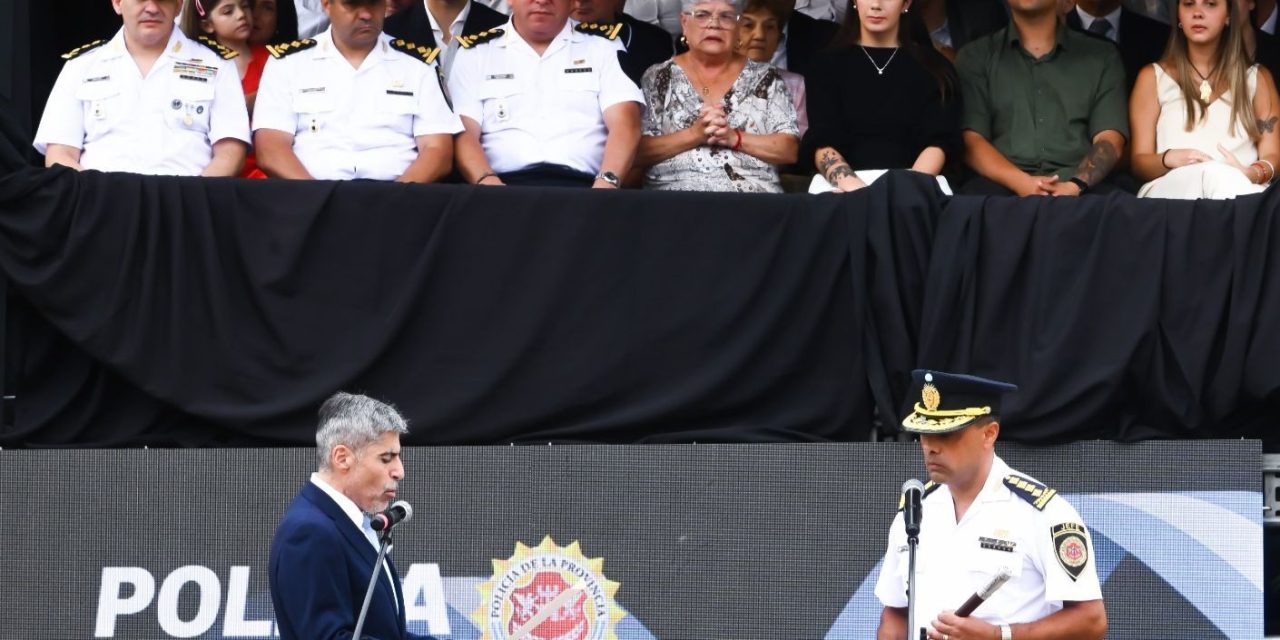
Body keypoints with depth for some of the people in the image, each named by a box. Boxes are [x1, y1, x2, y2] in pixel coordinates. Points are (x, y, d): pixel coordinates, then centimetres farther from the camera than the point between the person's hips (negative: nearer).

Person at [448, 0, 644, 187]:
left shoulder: (603, 46, 16)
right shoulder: (475, 54, 17)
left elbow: (624, 123, 4)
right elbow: (464, 132, 5)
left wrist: (607, 183, -16)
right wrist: (486, 181, -17)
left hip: (581, 185, 0)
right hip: (505, 185, 0)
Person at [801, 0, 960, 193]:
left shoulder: (934, 68, 13)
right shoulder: (829, 65, 12)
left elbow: (939, 141, 1)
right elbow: (822, 143, 0)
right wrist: (854, 188, -21)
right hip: (842, 185, 0)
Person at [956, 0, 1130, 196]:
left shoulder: (1101, 57, 16)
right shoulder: (975, 57, 14)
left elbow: (1110, 141, 4)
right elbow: (971, 141, 3)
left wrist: (1075, 186, -18)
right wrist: (1022, 183, -17)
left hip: (1084, 186, 0)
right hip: (1003, 185, 0)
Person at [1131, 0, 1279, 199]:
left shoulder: (1258, 78, 21)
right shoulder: (1153, 77, 19)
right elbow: (1139, 162, 11)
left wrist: (1251, 173, -16)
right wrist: (1168, 159, -14)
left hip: (1243, 186, 0)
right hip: (1170, 188, 0)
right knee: (1215, 174, -38)